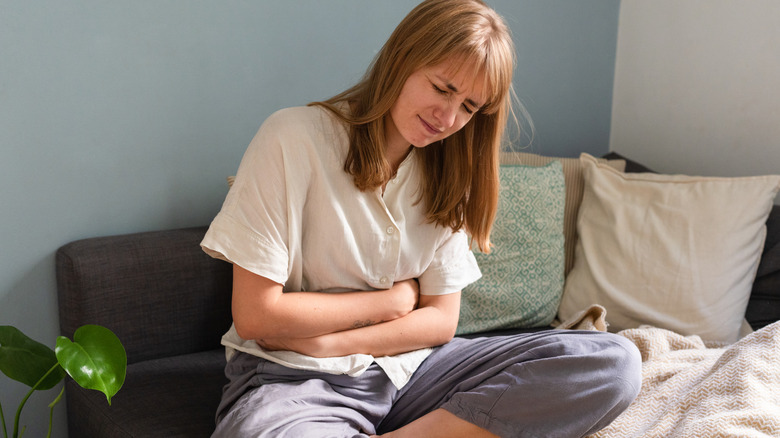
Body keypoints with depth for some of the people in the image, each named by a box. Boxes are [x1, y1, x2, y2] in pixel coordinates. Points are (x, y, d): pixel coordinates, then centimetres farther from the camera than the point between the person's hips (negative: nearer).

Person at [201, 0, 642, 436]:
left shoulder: (447, 173, 7)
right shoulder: (294, 138, -10)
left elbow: (441, 320, 3)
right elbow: (254, 315, -13)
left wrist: (323, 342, -12)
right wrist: (392, 301, -4)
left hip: (405, 366, 6)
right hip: (294, 379, -5)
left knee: (614, 363, -15)